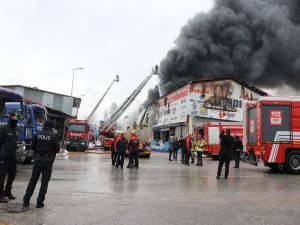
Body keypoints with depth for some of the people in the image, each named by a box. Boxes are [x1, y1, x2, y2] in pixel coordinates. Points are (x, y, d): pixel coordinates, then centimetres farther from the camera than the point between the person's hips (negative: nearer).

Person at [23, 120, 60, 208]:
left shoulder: (37, 135, -2)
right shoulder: (53, 136, -10)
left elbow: (32, 147, 3)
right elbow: (57, 149, -8)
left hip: (37, 160, 3)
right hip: (48, 161, -3)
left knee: (33, 181, 14)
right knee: (44, 182, 7)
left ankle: (26, 201, 18)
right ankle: (39, 202, 7)